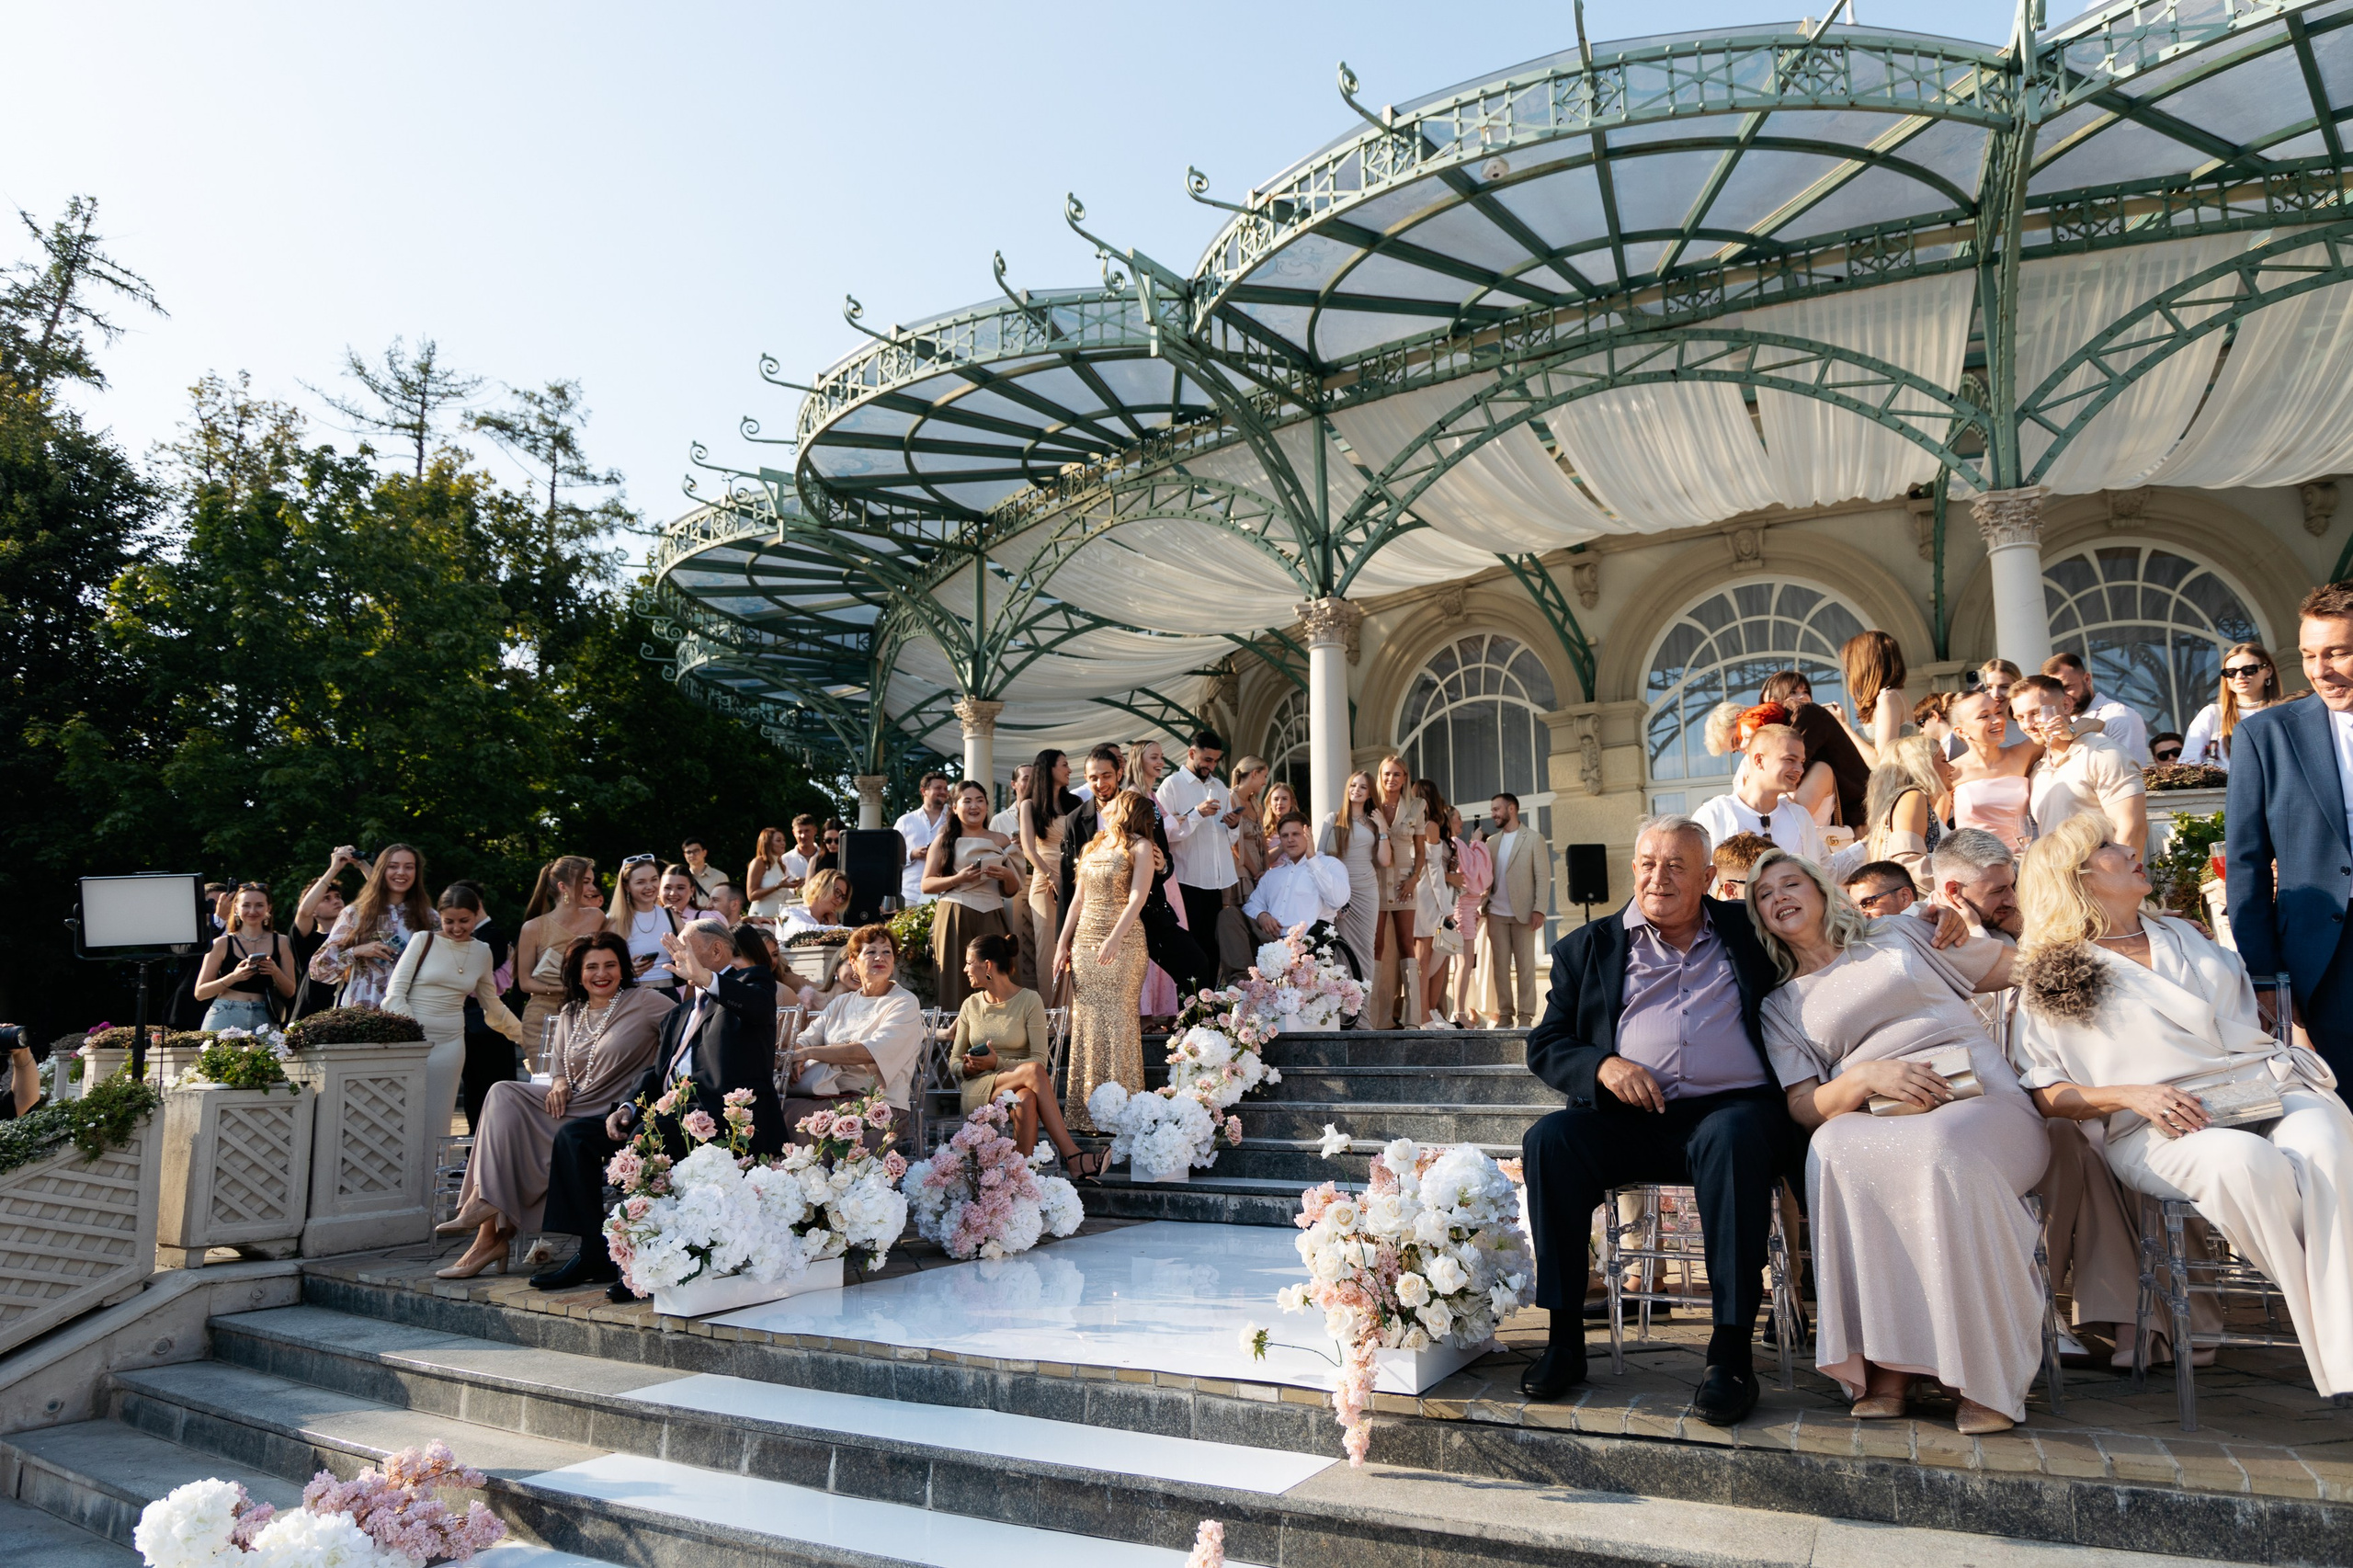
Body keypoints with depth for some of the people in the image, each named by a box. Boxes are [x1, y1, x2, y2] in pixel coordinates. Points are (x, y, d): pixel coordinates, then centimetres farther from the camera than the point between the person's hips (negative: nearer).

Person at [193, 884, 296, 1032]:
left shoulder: (280, 943, 7)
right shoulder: (222, 943, 4)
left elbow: (290, 992, 8)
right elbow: (200, 993, 2)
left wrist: (276, 973, -11)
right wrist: (233, 977, -14)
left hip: (264, 1020, 1)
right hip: (225, 1019, -1)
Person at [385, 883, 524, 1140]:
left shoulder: (482, 952, 10)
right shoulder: (424, 941, -1)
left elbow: (492, 1004, 21)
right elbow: (395, 993, -4)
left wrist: (527, 1035, 19)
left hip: (449, 1043, 3)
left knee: (435, 1121, 4)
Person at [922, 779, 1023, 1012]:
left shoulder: (1001, 841, 16)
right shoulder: (944, 840, 10)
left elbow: (1011, 892, 18)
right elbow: (926, 885, 3)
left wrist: (1007, 876, -3)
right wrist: (958, 879, -12)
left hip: (991, 919, 2)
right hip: (954, 919, -1)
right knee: (956, 983, -6)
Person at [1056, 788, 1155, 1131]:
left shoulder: (1139, 847, -2)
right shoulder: (1092, 846, 18)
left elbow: (1138, 897, -13)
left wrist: (1114, 939, -24)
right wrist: (1063, 943, 11)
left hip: (1121, 943, -6)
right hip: (1084, 941, 6)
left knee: (1117, 1021, -6)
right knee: (1085, 1022, 6)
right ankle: (1085, 1109, 12)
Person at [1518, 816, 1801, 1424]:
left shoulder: (1747, 931, 19)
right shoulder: (1588, 947, 17)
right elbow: (1545, 1045, 9)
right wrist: (1603, 1065, -8)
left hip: (1732, 1107, -1)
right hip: (1629, 1117, 1)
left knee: (1733, 1137, -35)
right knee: (1549, 1140, -26)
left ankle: (1731, 1349, -29)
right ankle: (1565, 1338, -18)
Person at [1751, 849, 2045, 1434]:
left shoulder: (1900, 934, 20)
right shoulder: (1781, 1006, 19)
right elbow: (1804, 1108, 5)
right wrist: (1865, 1076, -10)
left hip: (1984, 1104, -1)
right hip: (1883, 1127, 1)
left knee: (1938, 1149, -37)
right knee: (1832, 1150, -35)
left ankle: (1986, 1373, -25)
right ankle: (1887, 1363, -28)